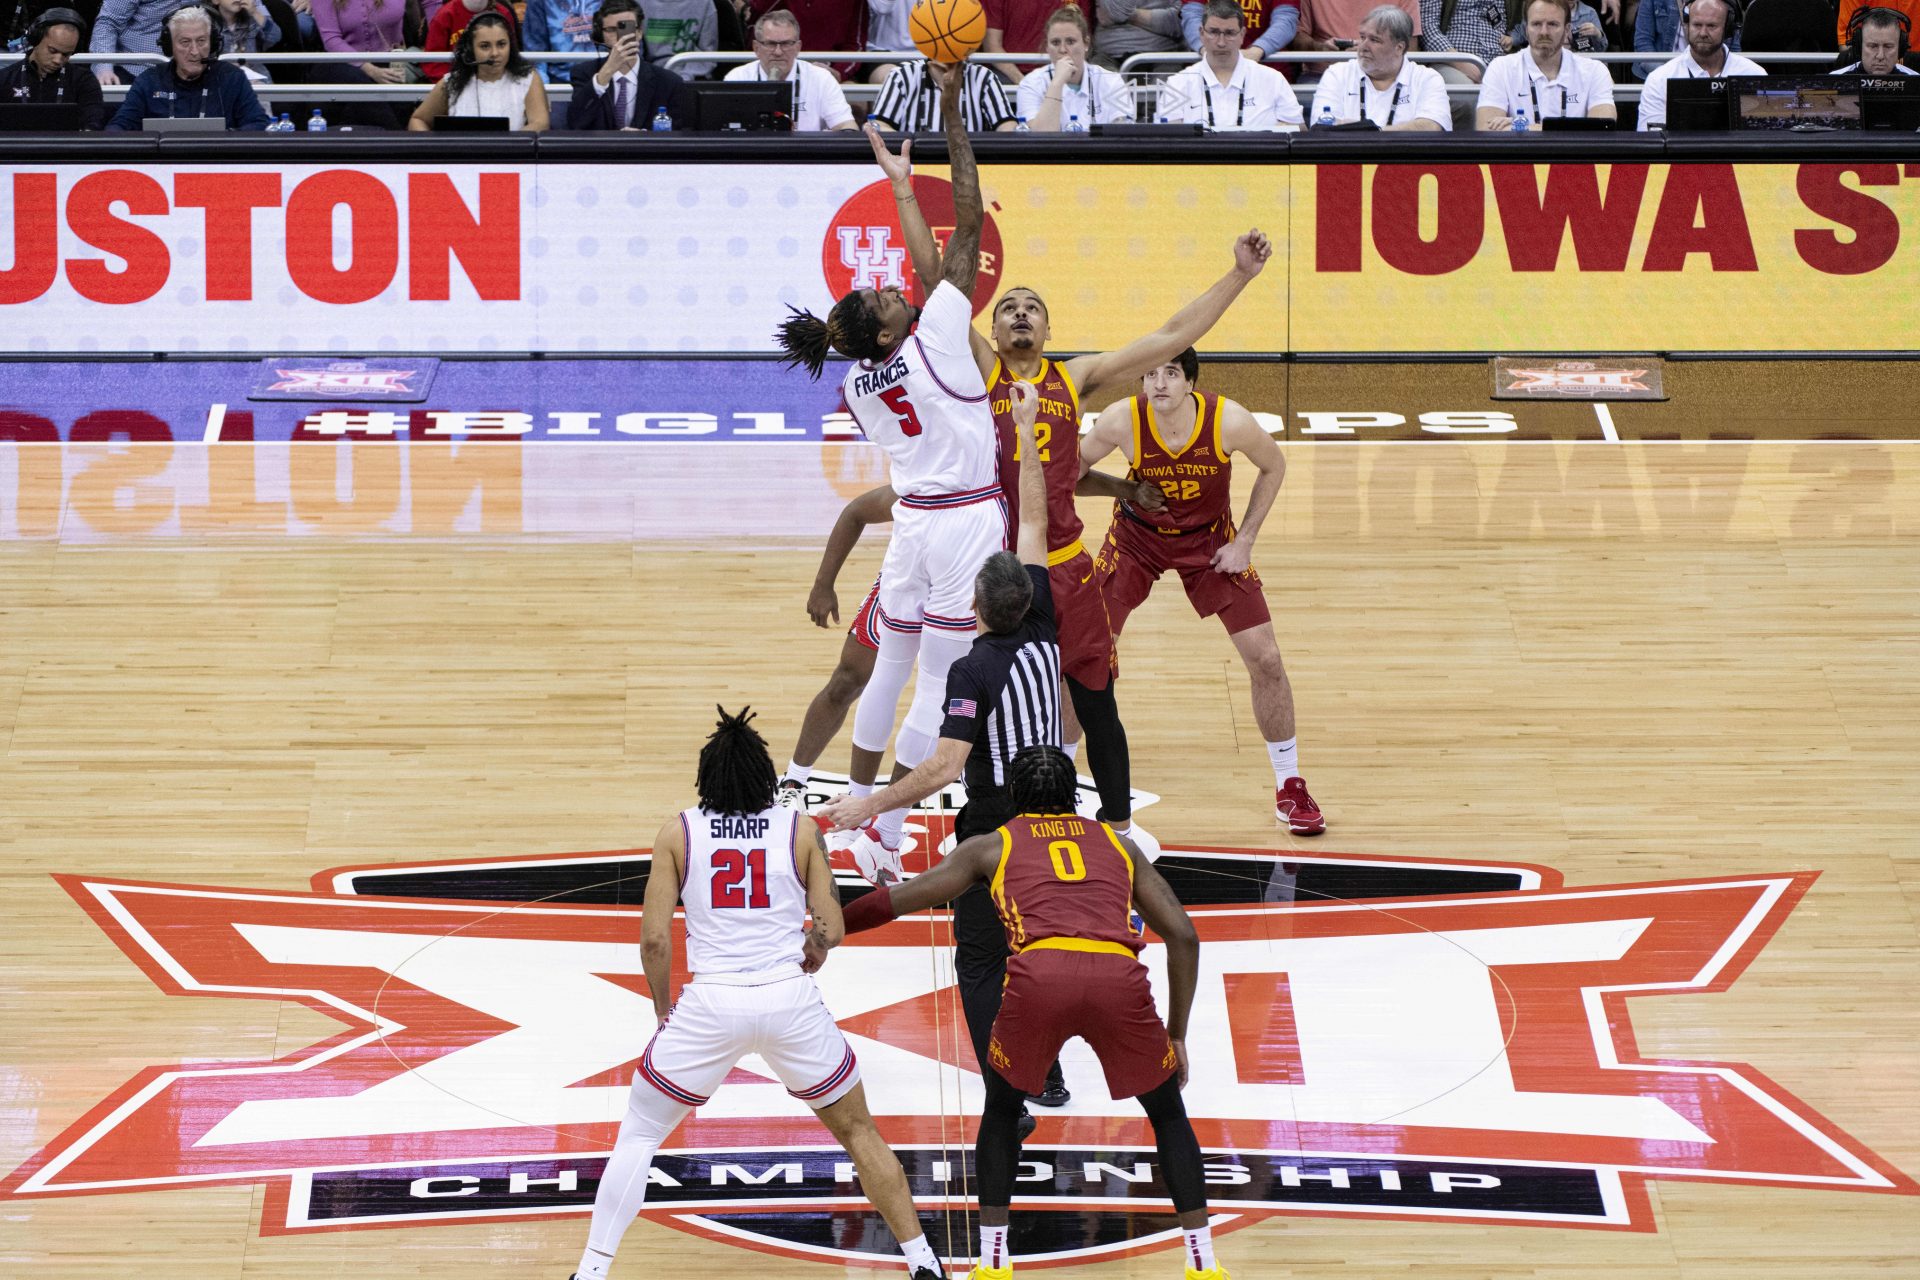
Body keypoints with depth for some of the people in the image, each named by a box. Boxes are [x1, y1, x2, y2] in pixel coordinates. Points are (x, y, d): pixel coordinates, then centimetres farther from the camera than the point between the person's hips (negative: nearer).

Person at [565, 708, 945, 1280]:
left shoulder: (678, 832, 3)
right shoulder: (800, 830, 5)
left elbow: (654, 939, -1)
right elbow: (831, 929, 3)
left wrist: (664, 1010, 14)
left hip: (711, 1002, -1)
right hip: (790, 999, 1)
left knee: (638, 1134, 16)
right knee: (858, 1131, 19)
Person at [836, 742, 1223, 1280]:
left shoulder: (991, 846, 28)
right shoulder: (1117, 844, 33)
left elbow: (900, 899, 25)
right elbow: (1183, 936, 26)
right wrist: (1177, 1034, 31)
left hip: (1039, 976, -1)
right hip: (1119, 979, 1)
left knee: (1001, 1110, 27)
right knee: (1169, 1114, 23)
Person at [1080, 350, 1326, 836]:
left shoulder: (1229, 421, -28)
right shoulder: (1122, 421, -28)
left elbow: (1274, 467, -8)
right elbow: (1074, 466, -9)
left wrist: (1243, 542, -10)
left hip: (1209, 540, 0)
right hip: (1137, 536, 0)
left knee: (1265, 659, -4)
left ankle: (1289, 787, 14)